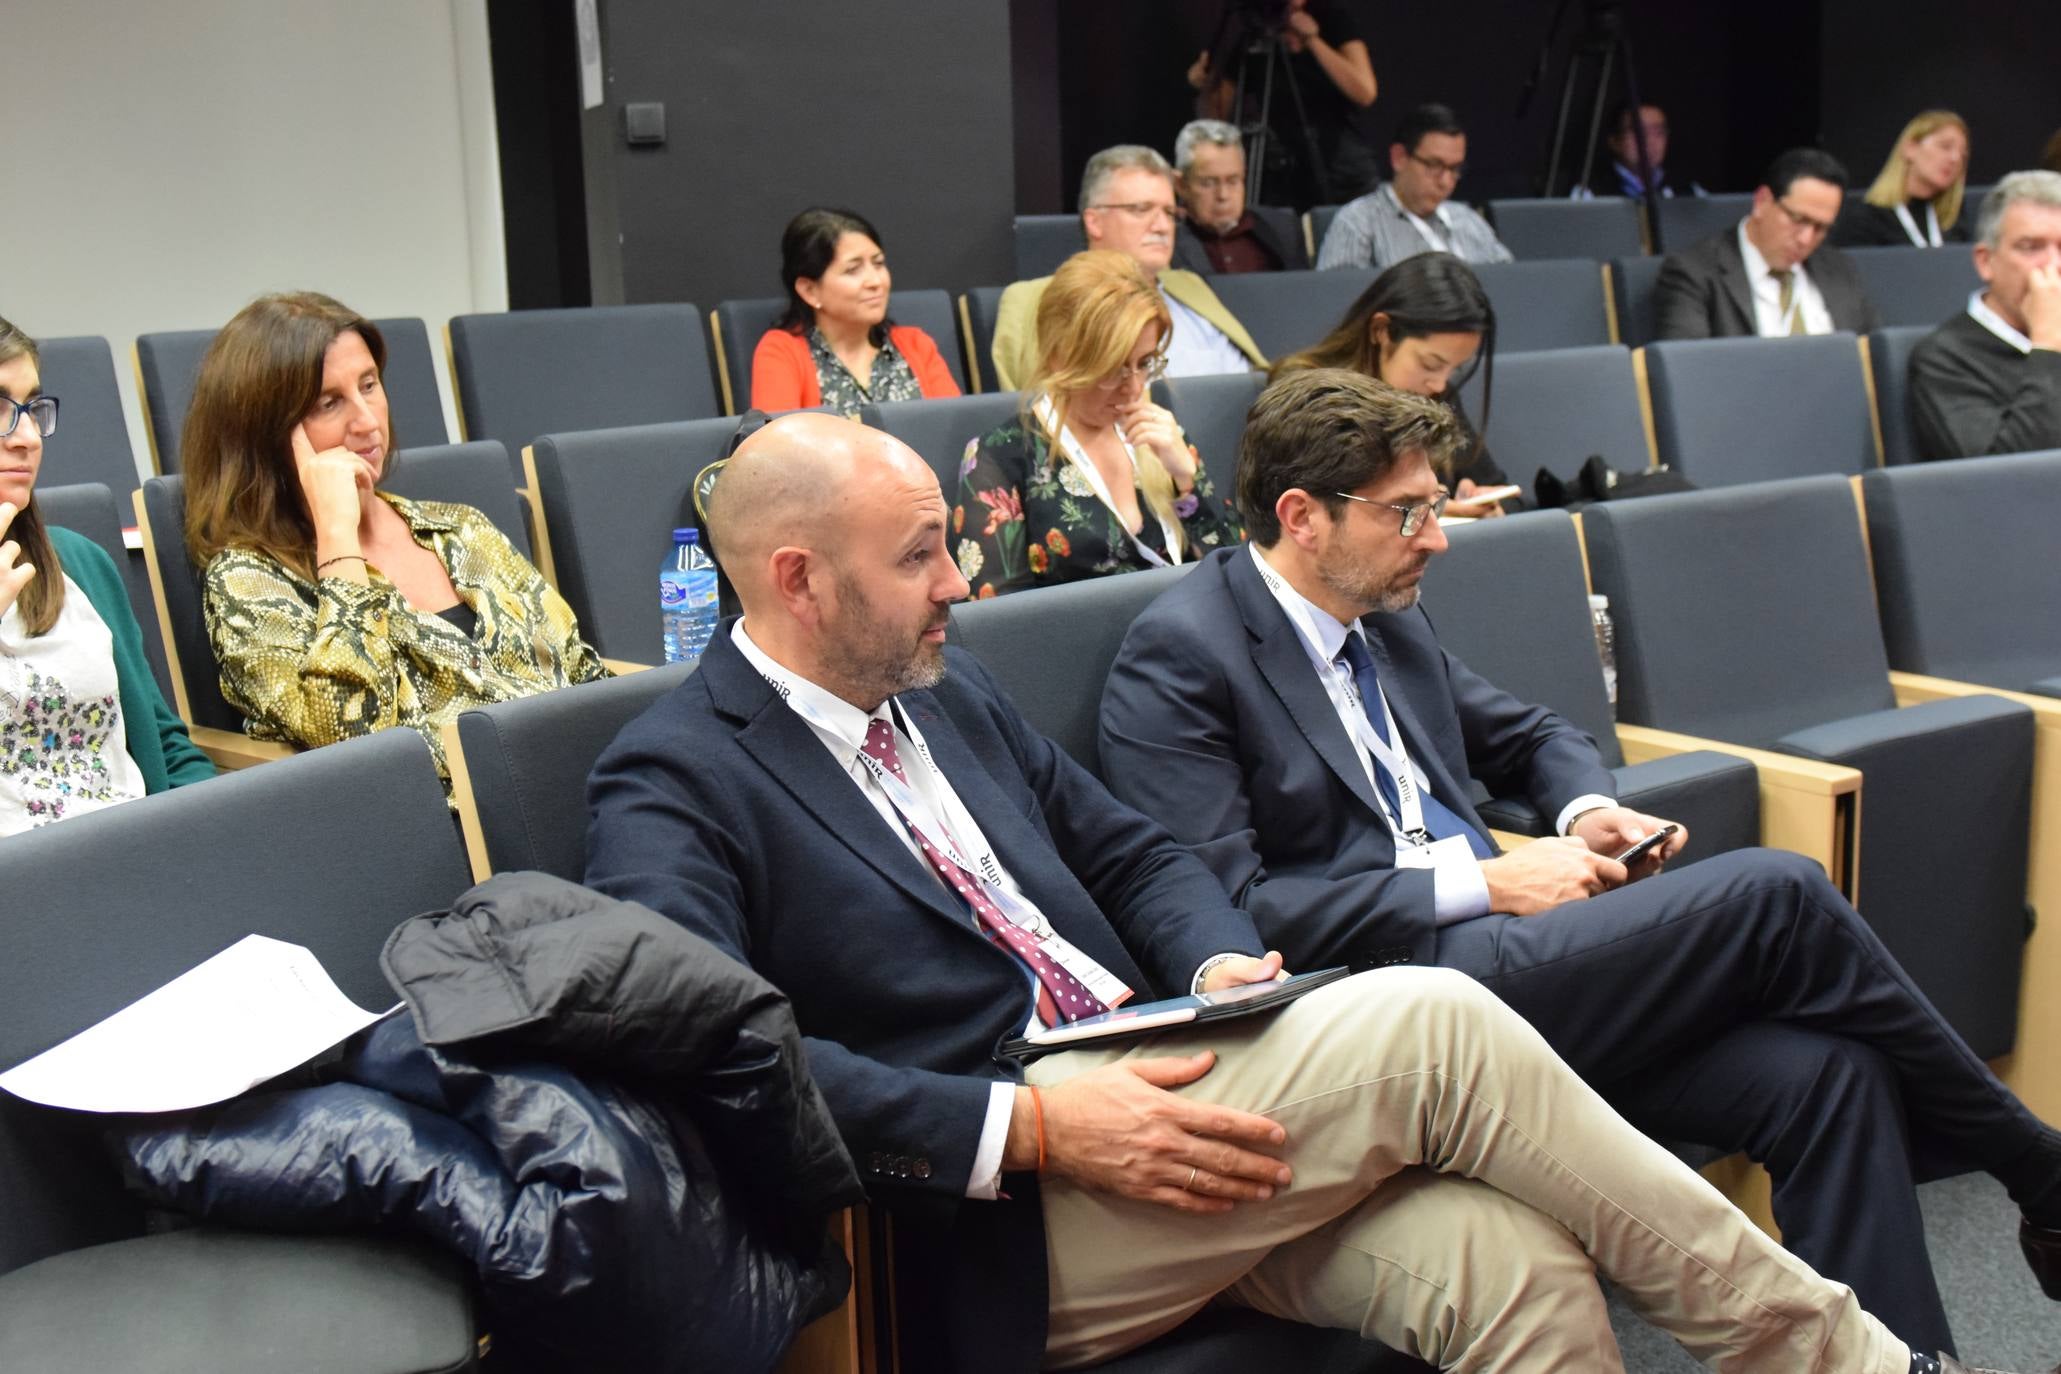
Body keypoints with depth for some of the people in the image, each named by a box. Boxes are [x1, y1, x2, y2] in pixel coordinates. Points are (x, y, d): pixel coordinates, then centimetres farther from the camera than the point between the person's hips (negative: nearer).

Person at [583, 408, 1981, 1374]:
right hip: (1000, 1226, -7)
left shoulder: (949, 691, 17)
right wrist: (1034, 1127, -25)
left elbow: (1132, 854, 22)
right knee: (1429, 1021, -23)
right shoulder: (671, 785, -6)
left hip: (1158, 1106, 7)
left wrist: (1222, 964, -1)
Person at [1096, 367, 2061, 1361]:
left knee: (1824, 1073, -15)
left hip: (1488, 955, 8)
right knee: (1775, 892, -17)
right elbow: (1223, 907, -17)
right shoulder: (1178, 655, -8)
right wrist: (1481, 883, -15)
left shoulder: (1386, 619, 17)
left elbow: (1527, 737, 31)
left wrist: (1586, 811, 6)